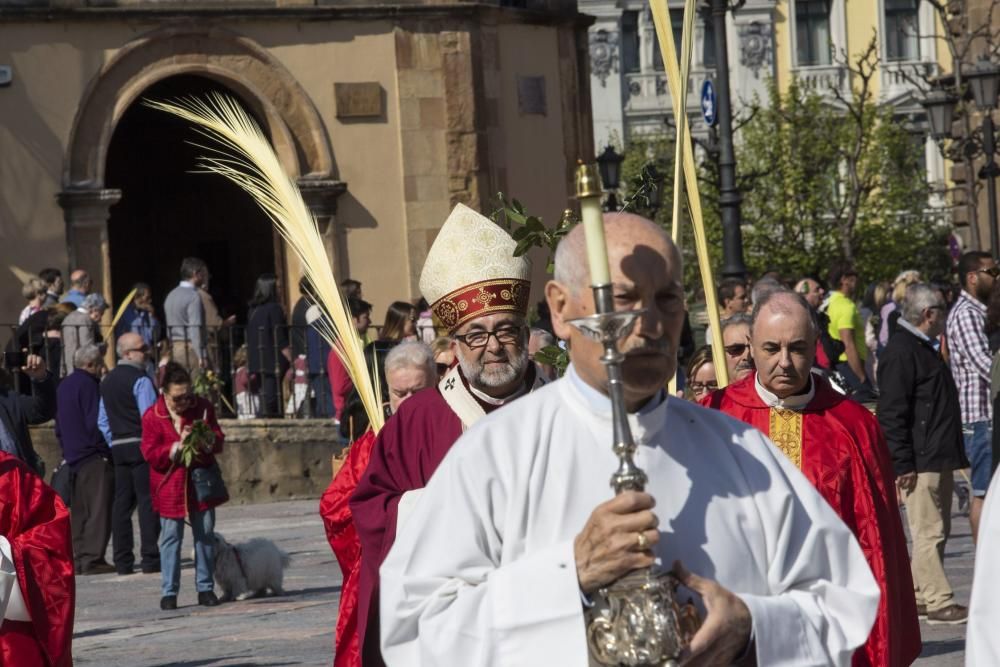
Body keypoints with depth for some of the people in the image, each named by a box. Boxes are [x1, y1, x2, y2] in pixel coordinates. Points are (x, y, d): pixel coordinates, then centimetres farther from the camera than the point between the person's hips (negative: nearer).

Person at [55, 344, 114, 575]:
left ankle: (80, 558, 10)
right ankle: (92, 558, -14)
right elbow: (95, 422, -17)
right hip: (94, 456, -9)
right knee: (99, 510, -9)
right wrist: (105, 449, -10)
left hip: (73, 455, 9)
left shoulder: (64, 385, 17)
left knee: (79, 511, 11)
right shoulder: (88, 384, -12)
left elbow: (59, 425, 21)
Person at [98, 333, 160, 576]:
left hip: (118, 447, 8)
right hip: (142, 446, -8)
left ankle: (122, 560, 6)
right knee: (148, 501, -5)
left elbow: (103, 420, 18)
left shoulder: (108, 381, 15)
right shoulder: (140, 380, -11)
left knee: (122, 502, 7)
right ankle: (150, 558, -9)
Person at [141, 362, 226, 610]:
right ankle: (169, 592, 3)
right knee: (171, 537, -1)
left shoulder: (203, 408, 0)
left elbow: (218, 442, 4)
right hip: (170, 485, -3)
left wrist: (208, 441, -19)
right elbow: (150, 453, -11)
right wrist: (178, 447, -22)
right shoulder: (152, 416, -7)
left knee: (205, 534, 5)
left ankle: (205, 587, 12)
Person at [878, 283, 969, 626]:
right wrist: (902, 464, -21)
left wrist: (954, 456, 23)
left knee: (936, 530, 13)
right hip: (920, 461, -11)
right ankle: (939, 602, -8)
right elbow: (891, 413, -18)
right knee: (929, 533, -8)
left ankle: (920, 596, 19)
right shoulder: (900, 351, -14)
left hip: (939, 457, 11)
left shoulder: (924, 348, 19)